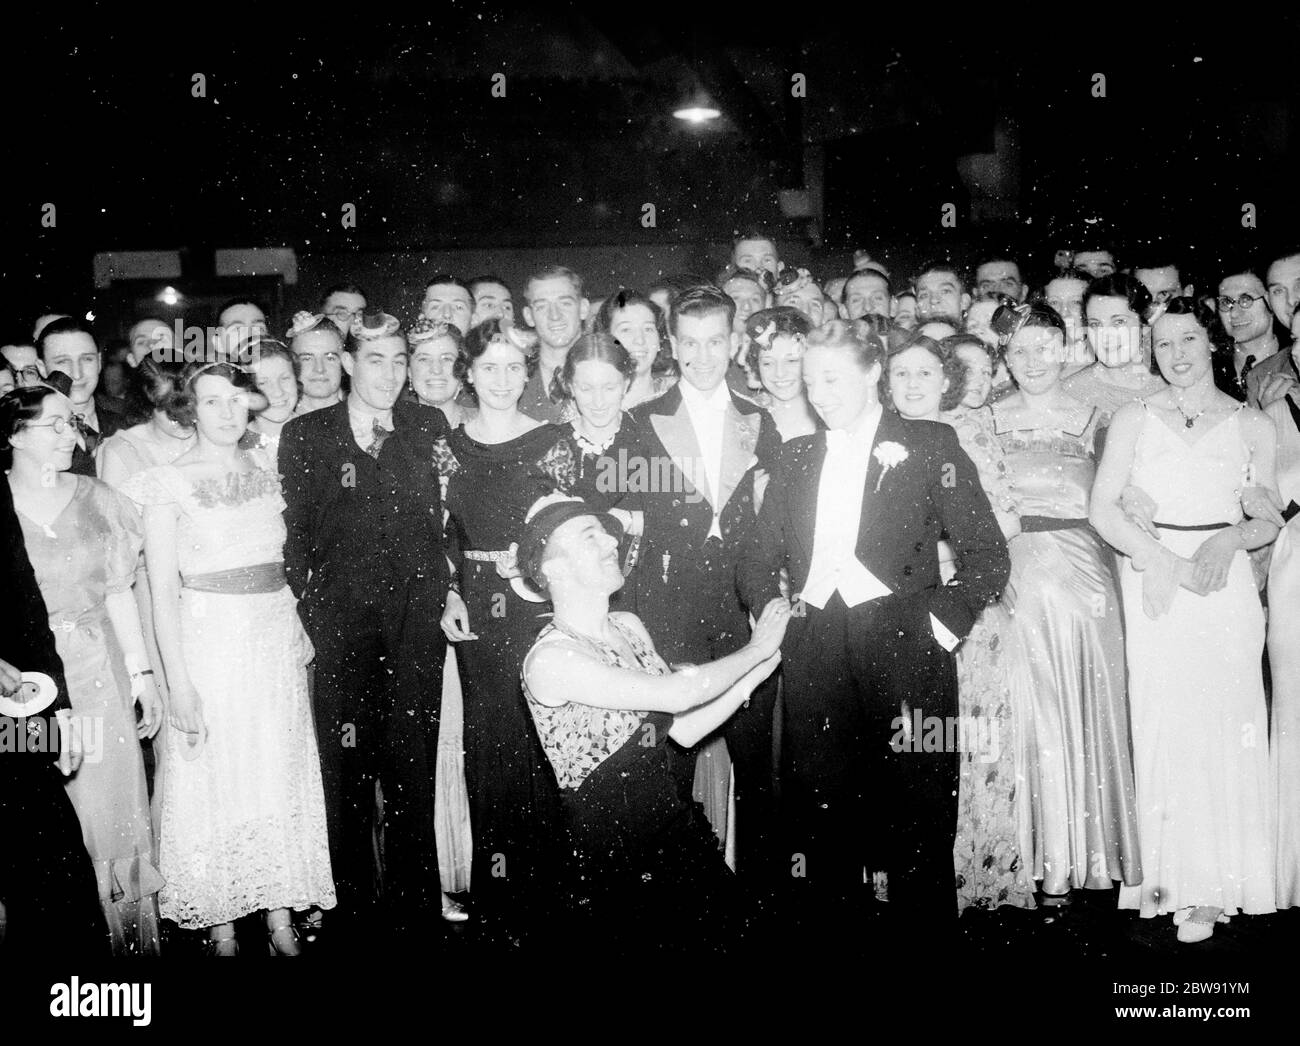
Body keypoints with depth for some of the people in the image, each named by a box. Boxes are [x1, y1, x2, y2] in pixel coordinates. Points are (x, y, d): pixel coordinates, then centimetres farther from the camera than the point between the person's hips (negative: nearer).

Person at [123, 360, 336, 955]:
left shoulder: (265, 467, 6)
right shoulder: (169, 483, -7)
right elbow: (163, 590, -10)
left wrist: (300, 632, 3)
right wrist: (180, 684, -14)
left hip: (277, 636, 4)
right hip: (207, 639, -4)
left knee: (283, 777, 9)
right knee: (215, 781, 4)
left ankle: (280, 916, 21)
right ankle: (220, 927, 18)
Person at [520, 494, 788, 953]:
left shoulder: (629, 626, 6)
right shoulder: (550, 658, -20)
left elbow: (684, 729, 8)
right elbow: (679, 692, -24)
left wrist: (756, 672, -2)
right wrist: (756, 649, -9)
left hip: (682, 833, 7)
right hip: (619, 865, -7)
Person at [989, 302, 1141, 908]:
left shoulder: (1092, 416, 11)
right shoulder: (988, 421, 8)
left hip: (1083, 572, 1)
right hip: (1017, 576, -1)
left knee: (1088, 706, 2)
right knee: (1033, 712, -1)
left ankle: (1091, 852, 14)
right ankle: (1046, 860, 8)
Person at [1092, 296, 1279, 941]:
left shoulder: (1252, 424, 12)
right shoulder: (1134, 418, 11)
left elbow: (1270, 520, 10)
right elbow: (1102, 507, 1)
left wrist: (1230, 541, -12)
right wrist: (1159, 557, -12)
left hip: (1224, 581, 0)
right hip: (1152, 580, 0)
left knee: (1224, 723, -3)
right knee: (1159, 723, -3)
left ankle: (1211, 886, 5)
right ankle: (1164, 872, 7)